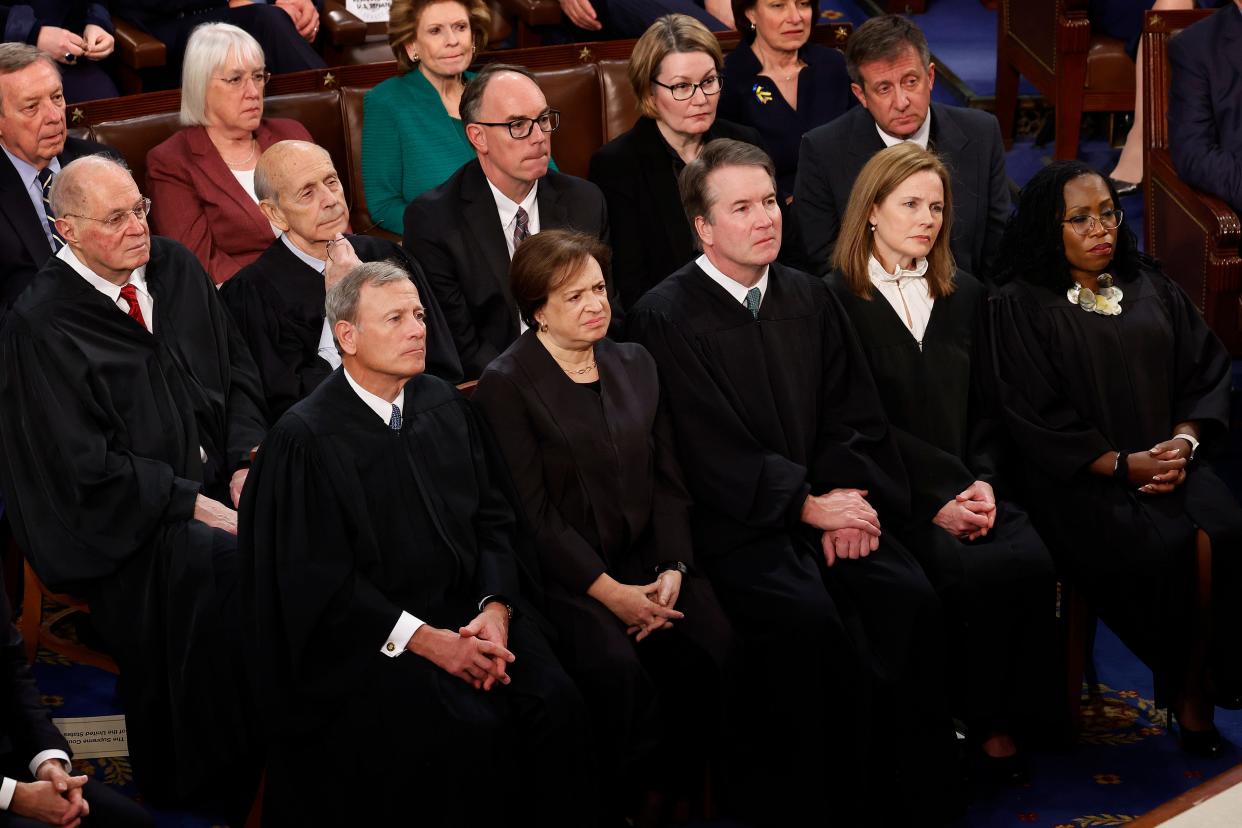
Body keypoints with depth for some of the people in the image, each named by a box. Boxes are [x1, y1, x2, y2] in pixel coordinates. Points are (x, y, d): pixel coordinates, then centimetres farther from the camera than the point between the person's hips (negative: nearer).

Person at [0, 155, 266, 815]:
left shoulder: (176, 270, 10)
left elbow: (238, 372, 17)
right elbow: (85, 466, -14)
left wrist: (248, 461, -1)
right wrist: (193, 505, -17)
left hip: (214, 481, 6)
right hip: (119, 520, -6)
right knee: (224, 563, -32)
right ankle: (213, 787, -18)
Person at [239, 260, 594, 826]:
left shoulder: (445, 406, 10)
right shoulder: (305, 439, -9)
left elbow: (494, 519, 13)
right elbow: (318, 582, -11)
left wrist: (496, 610, -6)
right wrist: (426, 641, -17)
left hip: (467, 605, 5)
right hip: (365, 635, -5)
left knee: (557, 704, -20)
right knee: (470, 728, -28)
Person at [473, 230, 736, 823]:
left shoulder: (634, 364, 14)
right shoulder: (506, 385, -5)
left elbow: (667, 480, 12)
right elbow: (533, 513, -10)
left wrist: (672, 569, -5)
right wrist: (611, 593, -17)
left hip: (645, 557, 5)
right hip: (562, 571, -5)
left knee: (713, 646, -22)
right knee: (616, 668, -31)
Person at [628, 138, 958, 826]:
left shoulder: (809, 298, 15)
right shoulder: (666, 317, -4)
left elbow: (855, 418, 13)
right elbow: (710, 455, -9)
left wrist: (851, 497, -6)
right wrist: (808, 506, -11)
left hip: (828, 507, 5)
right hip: (735, 524, -5)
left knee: (909, 599, -21)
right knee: (808, 618, -31)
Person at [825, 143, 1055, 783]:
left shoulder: (965, 297, 19)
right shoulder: (838, 300, 0)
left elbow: (986, 410, 18)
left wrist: (983, 483, -2)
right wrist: (935, 501, -12)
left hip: (967, 487, 5)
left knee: (1033, 561, -24)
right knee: (972, 573, -30)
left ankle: (1004, 721, -10)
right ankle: (978, 722, -11)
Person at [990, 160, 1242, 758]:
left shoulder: (1150, 286, 16)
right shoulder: (1022, 305, 0)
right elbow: (1038, 418, -6)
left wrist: (1185, 440, -7)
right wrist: (1122, 464, -13)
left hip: (1166, 459, 4)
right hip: (1079, 480, -4)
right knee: (1168, 546, -29)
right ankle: (1185, 689, -8)